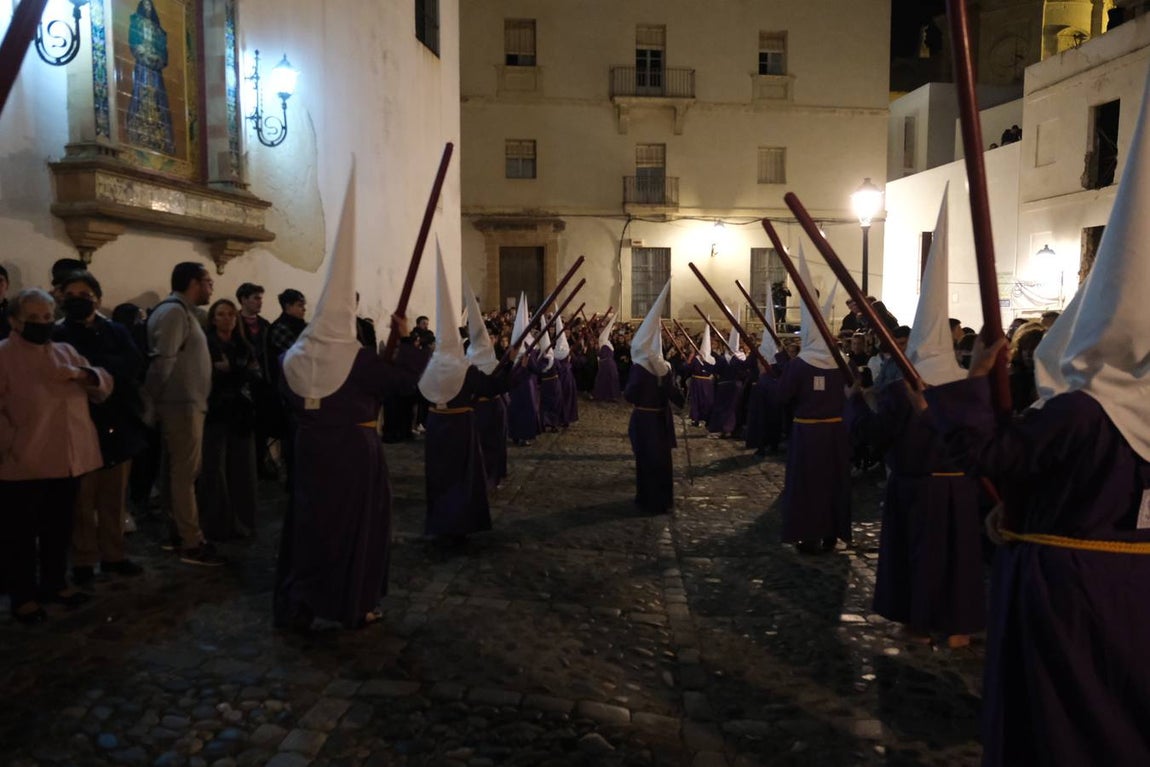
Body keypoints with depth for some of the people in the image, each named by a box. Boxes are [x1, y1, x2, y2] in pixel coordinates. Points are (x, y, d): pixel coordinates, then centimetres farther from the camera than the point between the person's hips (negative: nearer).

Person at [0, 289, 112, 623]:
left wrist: (81, 374, -8)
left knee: (59, 528, 17)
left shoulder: (66, 352, 12)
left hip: (66, 460, 6)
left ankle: (55, 584, 31)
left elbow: (104, 387, 11)